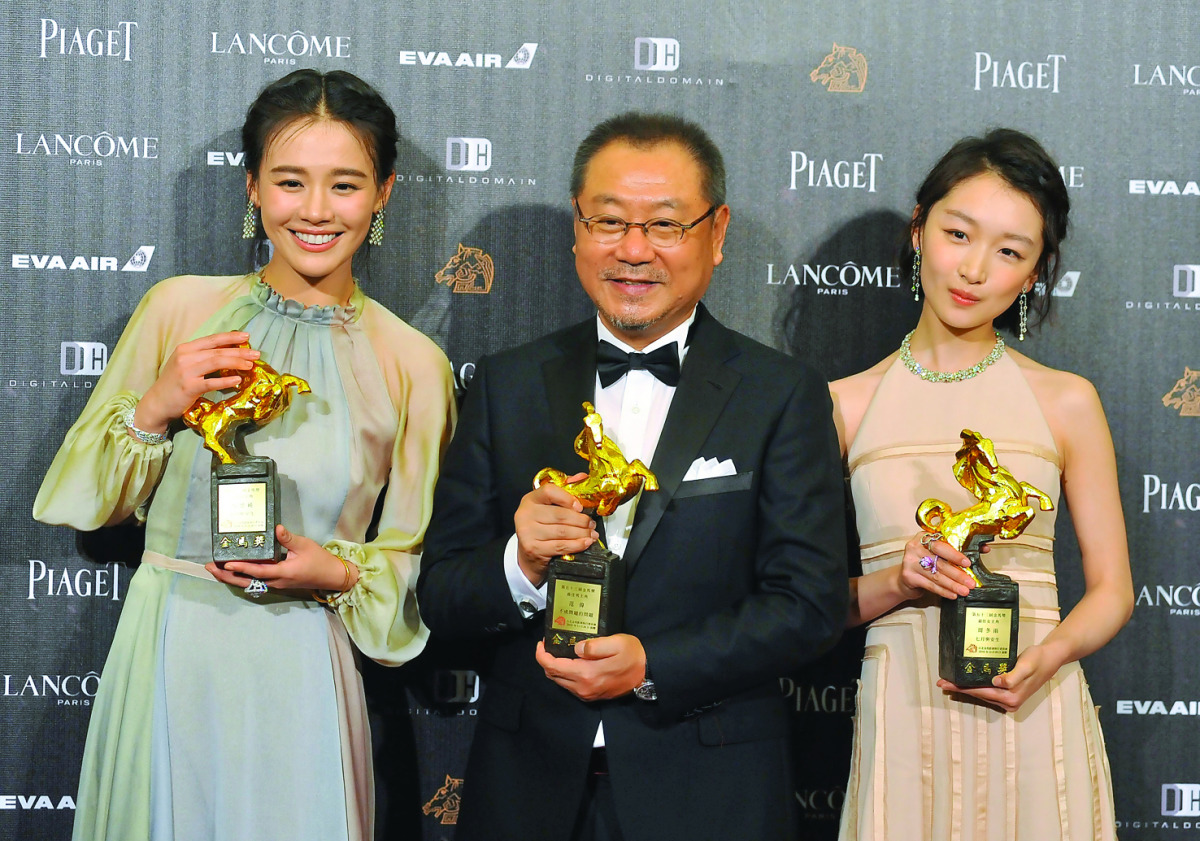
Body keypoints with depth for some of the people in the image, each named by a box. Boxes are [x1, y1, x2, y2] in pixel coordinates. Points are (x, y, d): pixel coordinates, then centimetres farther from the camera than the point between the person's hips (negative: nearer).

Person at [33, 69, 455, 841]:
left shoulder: (413, 365, -2)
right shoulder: (180, 308, 0)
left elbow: (411, 558, 7)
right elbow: (83, 500, 6)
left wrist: (337, 574, -13)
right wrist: (154, 409, -11)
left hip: (297, 677, -1)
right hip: (163, 657, 1)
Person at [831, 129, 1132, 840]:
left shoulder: (1067, 403, 2)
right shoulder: (845, 405, 2)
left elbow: (1113, 589, 5)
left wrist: (1048, 656, -13)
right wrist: (895, 584, -14)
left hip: (1034, 719, 0)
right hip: (902, 720, 0)